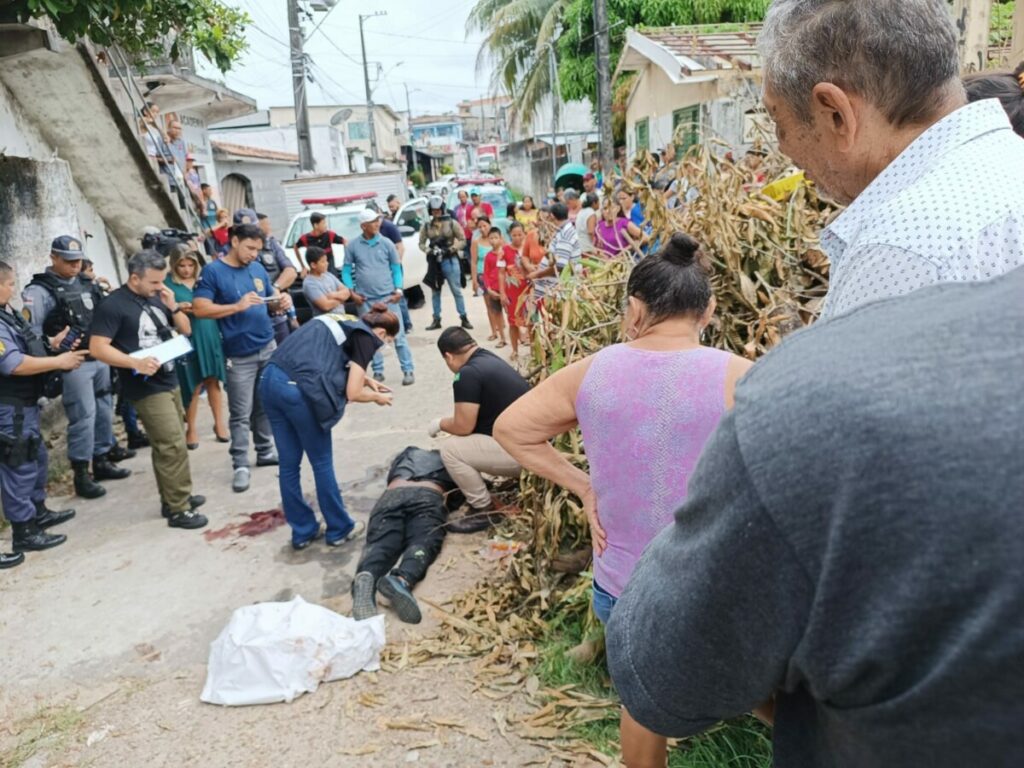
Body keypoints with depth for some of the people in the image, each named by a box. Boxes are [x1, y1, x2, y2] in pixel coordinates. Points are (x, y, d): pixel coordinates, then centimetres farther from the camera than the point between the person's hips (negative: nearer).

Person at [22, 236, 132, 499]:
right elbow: (28, 329, -13)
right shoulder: (40, 291, -9)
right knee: (83, 417, -6)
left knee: (104, 411, 14)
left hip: (100, 358, 7)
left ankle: (102, 460, 28)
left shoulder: (87, 283, 12)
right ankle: (81, 474, 3)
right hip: (74, 364, -7)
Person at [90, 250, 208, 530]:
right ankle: (178, 510, 0)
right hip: (147, 388, -7)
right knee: (173, 446, -9)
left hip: (170, 381, 7)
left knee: (169, 444, 14)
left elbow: (185, 330, 13)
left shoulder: (156, 298, 6)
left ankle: (173, 498, 26)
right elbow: (97, 348, -17)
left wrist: (173, 307, -5)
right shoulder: (113, 305, -12)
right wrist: (136, 363, -27)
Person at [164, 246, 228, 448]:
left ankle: (219, 423, 23)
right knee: (193, 386, 2)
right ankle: (191, 429, 17)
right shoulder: (168, 283, -1)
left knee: (213, 381, 9)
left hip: (209, 336, 3)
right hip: (187, 339, -3)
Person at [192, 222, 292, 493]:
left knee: (266, 405, 15)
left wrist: (281, 300, -5)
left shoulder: (258, 268, 8)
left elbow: (271, 296, 19)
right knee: (240, 414, -2)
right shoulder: (213, 272, -9)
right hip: (239, 355, -6)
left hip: (268, 347, 6)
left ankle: (265, 452, 28)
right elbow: (199, 309, -16)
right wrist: (237, 306, -25)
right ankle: (241, 466, 4)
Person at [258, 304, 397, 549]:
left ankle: (302, 532, 28)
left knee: (289, 463, 16)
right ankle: (339, 529, 24)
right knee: (322, 463, 9)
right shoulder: (365, 337, 3)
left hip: (270, 380, 8)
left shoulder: (342, 321, 26)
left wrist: (366, 379, 30)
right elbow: (353, 393, -1)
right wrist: (377, 396, 19)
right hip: (298, 390, -8)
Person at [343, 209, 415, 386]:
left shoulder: (387, 244, 1)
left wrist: (398, 289, -8)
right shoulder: (353, 246, 1)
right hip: (365, 300, 1)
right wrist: (351, 292, -5)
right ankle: (378, 371, 20)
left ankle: (408, 370, 3)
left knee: (398, 334, -2)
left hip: (387, 297, -1)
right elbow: (346, 270, 5)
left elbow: (396, 268, 4)